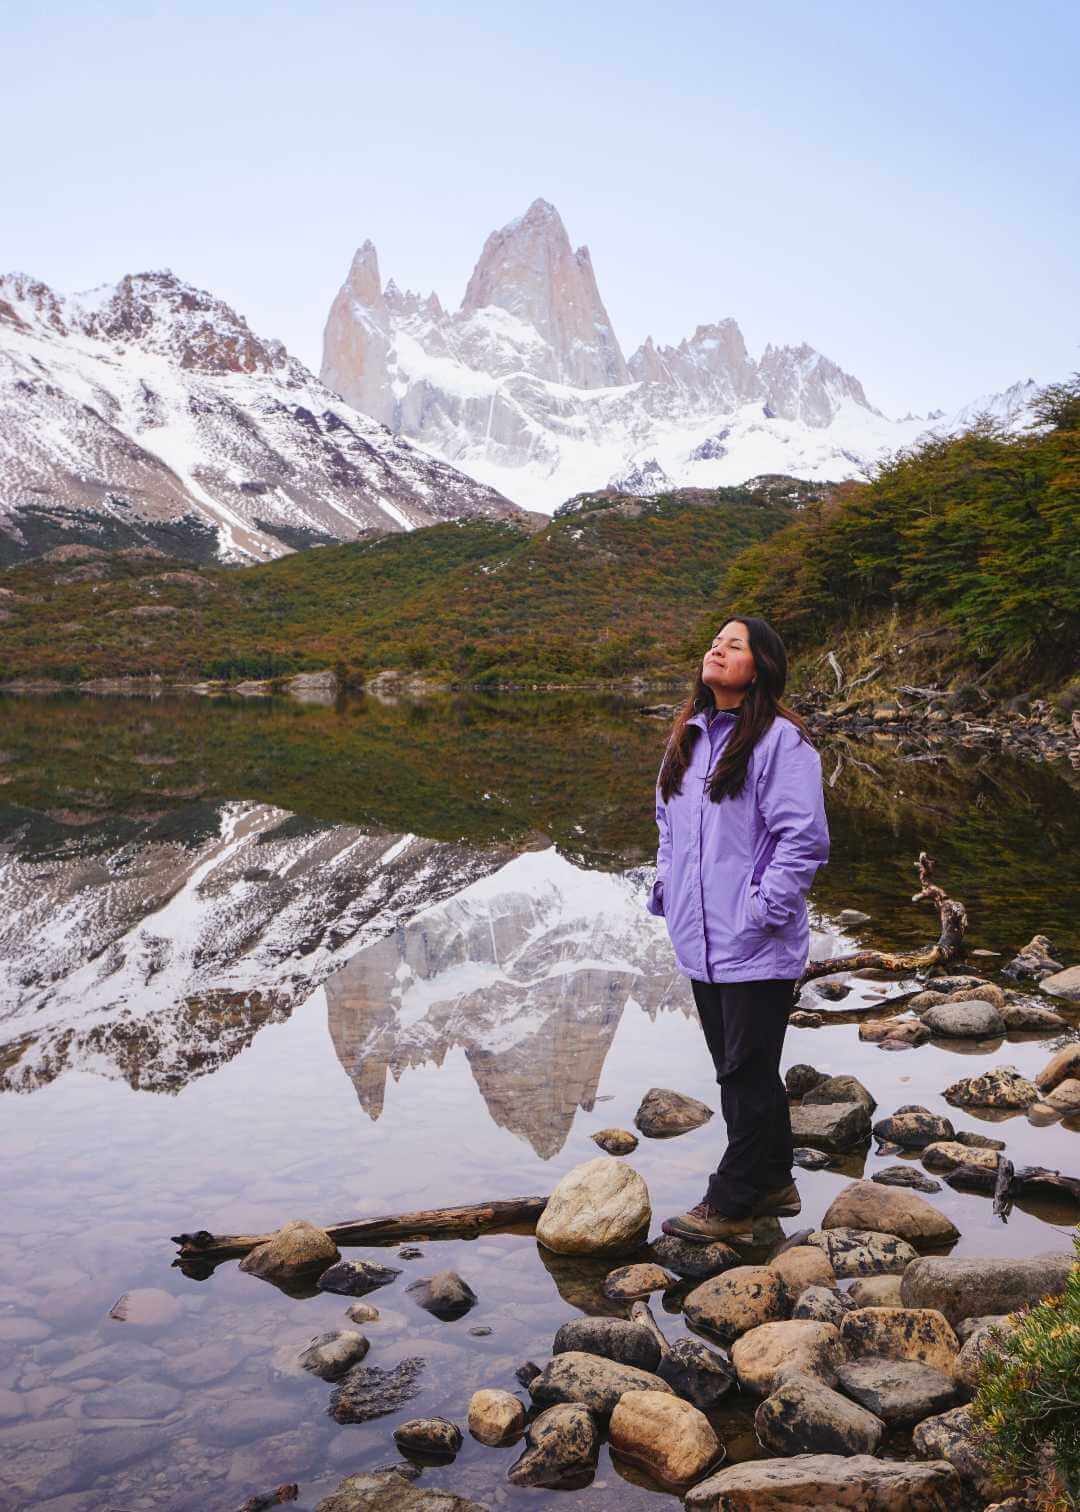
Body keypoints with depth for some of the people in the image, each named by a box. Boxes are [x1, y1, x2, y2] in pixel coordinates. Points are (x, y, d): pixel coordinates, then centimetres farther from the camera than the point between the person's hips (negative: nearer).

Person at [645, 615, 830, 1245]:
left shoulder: (780, 740, -12)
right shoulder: (688, 737, 12)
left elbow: (804, 838, -17)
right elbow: (670, 823, 24)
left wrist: (760, 913, -17)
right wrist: (667, 887, 11)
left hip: (757, 951, -8)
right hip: (702, 944, 8)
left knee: (748, 1075, 3)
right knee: (738, 1073, 19)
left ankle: (730, 1205, 16)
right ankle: (773, 1184, 35)